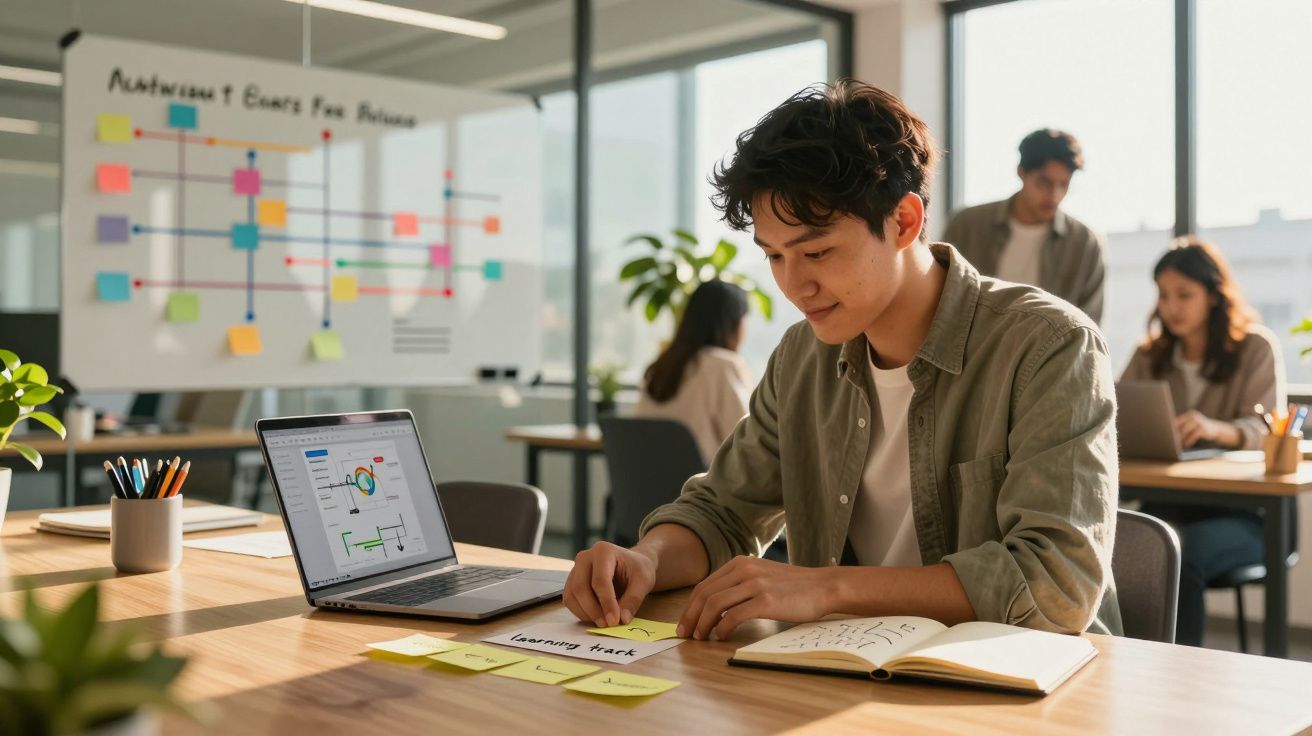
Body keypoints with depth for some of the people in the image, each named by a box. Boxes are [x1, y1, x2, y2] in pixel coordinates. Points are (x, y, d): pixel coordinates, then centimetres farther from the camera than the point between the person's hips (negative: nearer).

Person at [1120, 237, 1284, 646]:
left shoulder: (1257, 348, 1)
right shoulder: (1150, 355, 13)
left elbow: (1267, 431, -13)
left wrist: (1215, 429, -36)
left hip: (1241, 509, -3)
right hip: (1166, 502, 3)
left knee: (1181, 555, -34)